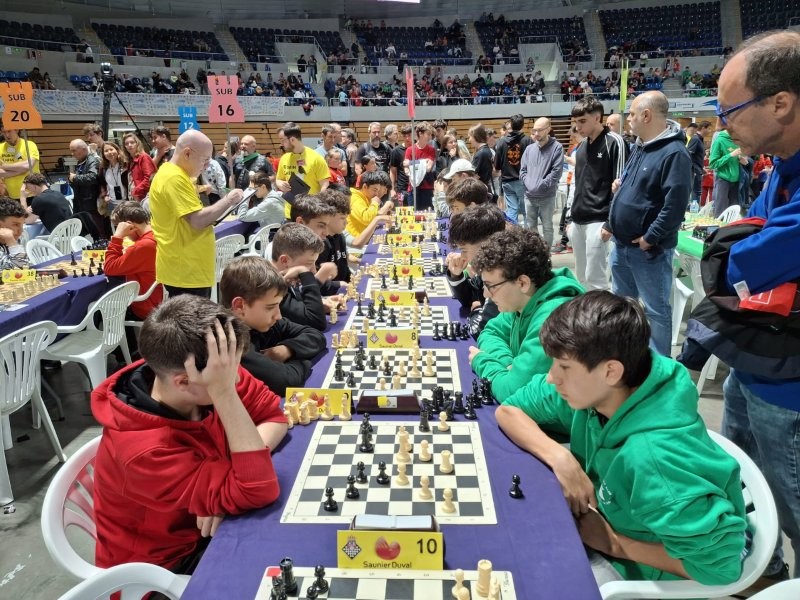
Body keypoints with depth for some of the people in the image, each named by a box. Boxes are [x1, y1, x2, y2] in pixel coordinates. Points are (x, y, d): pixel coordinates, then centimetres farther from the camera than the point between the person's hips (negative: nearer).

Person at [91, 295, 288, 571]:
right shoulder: (145, 451, -35)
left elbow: (274, 415, -9)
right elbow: (259, 491, -37)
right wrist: (225, 393, -43)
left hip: (202, 524, 6)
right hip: (165, 563, -5)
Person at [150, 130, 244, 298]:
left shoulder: (171, 173, 15)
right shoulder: (175, 178, -18)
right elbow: (197, 221, -24)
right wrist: (228, 201, -14)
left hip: (187, 268, 11)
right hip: (186, 271, -11)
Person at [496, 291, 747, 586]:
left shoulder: (653, 455, -38)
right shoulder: (593, 388, -16)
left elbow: (722, 563, -32)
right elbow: (509, 410, -4)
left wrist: (615, 543, -21)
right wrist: (560, 458, -22)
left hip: (644, 568, -6)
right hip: (601, 518, 6)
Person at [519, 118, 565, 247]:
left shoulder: (557, 147, -6)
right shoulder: (529, 148, 8)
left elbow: (556, 172, -13)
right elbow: (523, 170, 8)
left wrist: (539, 186, -17)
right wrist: (528, 184, -9)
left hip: (547, 197, -4)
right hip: (529, 196, 5)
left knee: (547, 227, 6)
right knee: (530, 227, 13)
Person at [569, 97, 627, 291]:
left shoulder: (614, 142, -9)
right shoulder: (581, 146, 14)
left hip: (598, 222, -8)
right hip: (578, 222, 8)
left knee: (595, 280, -6)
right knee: (581, 277, 14)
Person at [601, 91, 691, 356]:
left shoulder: (674, 153, -17)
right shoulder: (640, 148, 13)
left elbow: (675, 203, -24)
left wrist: (650, 238, -20)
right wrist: (610, 225, 16)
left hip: (649, 249, -9)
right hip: (621, 244, 10)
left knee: (655, 310, 2)